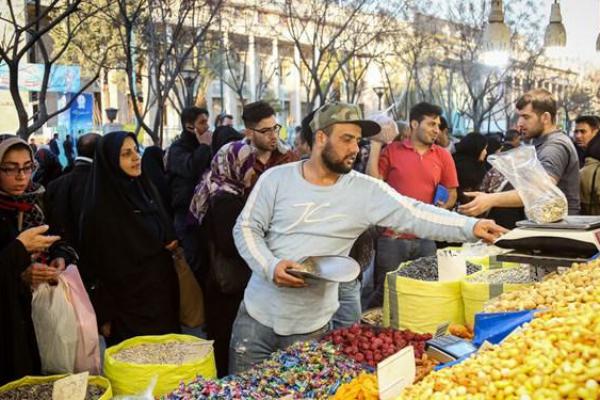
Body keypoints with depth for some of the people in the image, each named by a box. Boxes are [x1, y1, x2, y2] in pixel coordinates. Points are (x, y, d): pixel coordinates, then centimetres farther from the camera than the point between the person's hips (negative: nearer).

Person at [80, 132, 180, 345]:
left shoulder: (147, 188, 5)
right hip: (125, 306, -6)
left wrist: (171, 243, 0)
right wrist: (104, 315, -12)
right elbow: (95, 264, -12)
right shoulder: (99, 208, -14)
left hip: (160, 295, 6)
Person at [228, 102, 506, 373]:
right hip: (258, 313, 0)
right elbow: (246, 227, -4)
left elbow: (416, 215, -13)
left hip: (311, 325, 0)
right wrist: (270, 266, -20)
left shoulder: (365, 191, -7)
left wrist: (471, 227, -24)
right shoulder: (277, 178, -6)